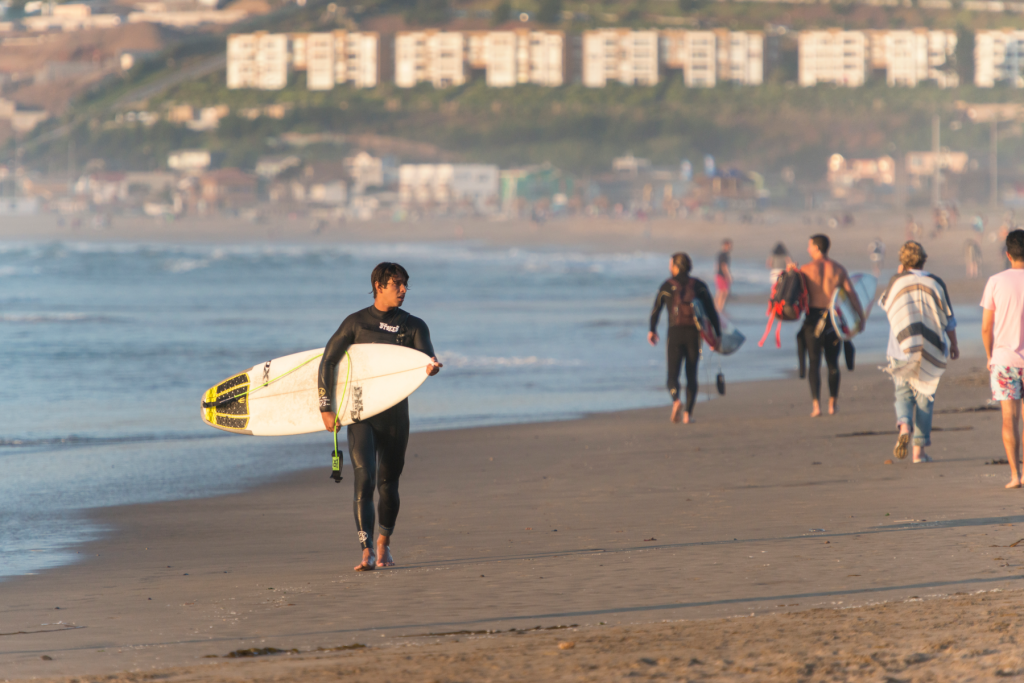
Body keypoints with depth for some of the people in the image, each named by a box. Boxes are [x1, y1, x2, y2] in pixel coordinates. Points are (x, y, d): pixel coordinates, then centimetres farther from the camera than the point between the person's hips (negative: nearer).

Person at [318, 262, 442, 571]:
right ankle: (367, 552, -20)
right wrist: (326, 408, -6)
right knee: (364, 479, -16)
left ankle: (384, 546, 30)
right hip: (360, 414, -2)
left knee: (389, 484, 10)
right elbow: (327, 363, 1)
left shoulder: (413, 326, 6)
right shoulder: (356, 323, 1)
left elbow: (425, 356, -11)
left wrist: (431, 366, -37)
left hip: (395, 415, 2)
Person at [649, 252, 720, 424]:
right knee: (691, 376, 12)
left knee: (673, 374, 1)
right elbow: (711, 310, 0)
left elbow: (656, 309, 11)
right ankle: (687, 413, 1)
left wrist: (652, 330, 28)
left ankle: (676, 400, -30)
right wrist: (718, 334, 3)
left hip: (675, 334, -2)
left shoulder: (667, 286, 3)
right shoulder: (699, 286, 6)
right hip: (694, 334, 2)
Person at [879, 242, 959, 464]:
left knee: (903, 394, 11)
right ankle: (919, 449, 5)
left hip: (902, 348, 0)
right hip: (930, 351, 0)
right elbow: (949, 319, 3)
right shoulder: (936, 283, -2)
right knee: (924, 398, 8)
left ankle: (904, 426, -21)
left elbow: (885, 304, 15)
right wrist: (954, 344, 15)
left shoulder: (897, 281, -4)